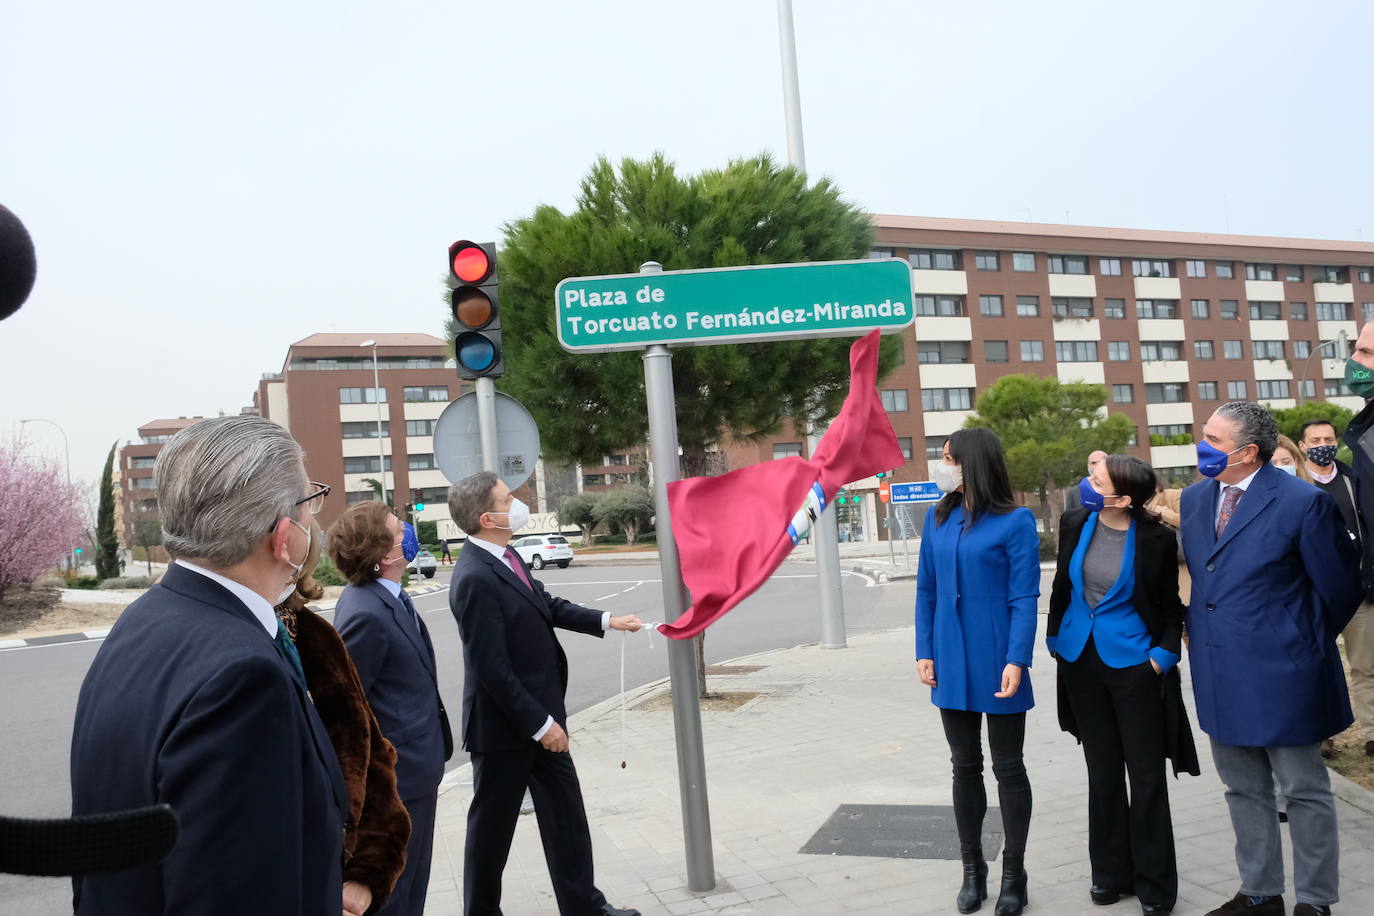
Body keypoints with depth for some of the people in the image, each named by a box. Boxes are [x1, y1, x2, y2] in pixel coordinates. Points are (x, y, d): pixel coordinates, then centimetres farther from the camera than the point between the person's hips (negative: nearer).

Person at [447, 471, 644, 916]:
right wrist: (540, 724, -20)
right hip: (505, 727, -9)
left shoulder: (503, 558, 3)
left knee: (565, 813, 16)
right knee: (493, 826, 10)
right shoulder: (475, 579, -26)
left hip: (540, 716, 9)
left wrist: (606, 621, 11)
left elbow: (547, 605, 16)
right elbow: (492, 667, -25)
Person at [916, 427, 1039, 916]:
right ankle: (972, 870, 29)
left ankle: (1013, 875, 24)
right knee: (965, 766, 15)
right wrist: (924, 652, 2)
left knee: (1008, 767, 9)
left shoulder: (1015, 521, -10)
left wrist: (1017, 660, -18)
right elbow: (926, 590, 6)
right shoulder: (937, 518, 3)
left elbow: (1025, 598, -11)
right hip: (951, 664, 5)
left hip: (997, 664, -4)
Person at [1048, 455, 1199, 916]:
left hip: (1134, 664, -4)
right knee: (1102, 771, 15)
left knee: (1146, 775, 5)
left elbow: (1169, 606, -2)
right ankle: (1111, 873, 29)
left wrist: (1165, 654, -11)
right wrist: (1055, 637, 9)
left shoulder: (1156, 539, -13)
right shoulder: (1075, 523, -3)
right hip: (1082, 661, 4)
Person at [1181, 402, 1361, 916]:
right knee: (1244, 792, 18)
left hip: (1280, 675, -6)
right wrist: (1198, 628, 10)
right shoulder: (1195, 498, 5)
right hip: (1220, 676, 7)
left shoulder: (1302, 502, -15)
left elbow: (1339, 587, -5)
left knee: (1305, 793, 10)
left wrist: (1304, 642, 6)